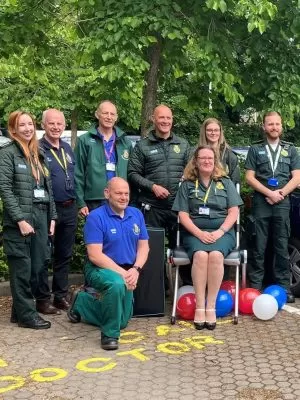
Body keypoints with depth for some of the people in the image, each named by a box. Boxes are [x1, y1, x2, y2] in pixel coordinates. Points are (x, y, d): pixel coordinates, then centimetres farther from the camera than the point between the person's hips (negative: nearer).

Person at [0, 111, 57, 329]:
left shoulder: (39, 154, 16)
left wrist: (52, 217, 11)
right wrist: (20, 219, -17)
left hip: (41, 218, 7)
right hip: (20, 220, -7)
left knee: (37, 267, 8)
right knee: (22, 268, -1)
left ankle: (20, 310, 21)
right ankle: (26, 314, 9)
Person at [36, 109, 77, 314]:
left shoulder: (68, 149, 13)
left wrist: (78, 203, 13)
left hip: (69, 209, 7)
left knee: (65, 255, 13)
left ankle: (61, 296, 24)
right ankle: (43, 299, 11)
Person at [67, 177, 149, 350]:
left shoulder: (136, 214, 0)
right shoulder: (96, 217, -17)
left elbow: (143, 247, 2)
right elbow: (95, 255, -21)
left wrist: (135, 270, -16)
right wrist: (122, 273, -26)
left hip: (127, 273, 6)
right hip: (100, 269, -6)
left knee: (122, 321, 16)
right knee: (117, 284, -41)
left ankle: (82, 301, 38)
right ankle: (109, 334, -19)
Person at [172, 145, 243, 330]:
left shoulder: (226, 183, 14)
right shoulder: (187, 185, 12)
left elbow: (234, 212, 5)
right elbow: (183, 215, 4)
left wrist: (220, 232, -11)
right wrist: (200, 233, -12)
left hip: (222, 231, 0)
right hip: (195, 232, 0)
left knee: (216, 255, -33)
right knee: (200, 255, -33)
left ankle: (211, 306, -28)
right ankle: (200, 306, -29)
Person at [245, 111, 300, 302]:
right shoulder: (255, 149, 8)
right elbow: (250, 178, 0)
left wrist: (280, 193, -10)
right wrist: (269, 193, -11)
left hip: (282, 203, 1)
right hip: (261, 203, -1)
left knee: (282, 247, 4)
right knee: (259, 247, 1)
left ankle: (284, 286, 9)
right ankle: (256, 286, 6)